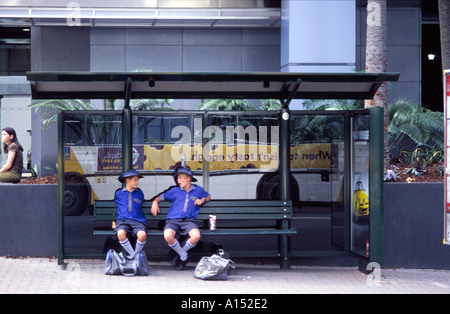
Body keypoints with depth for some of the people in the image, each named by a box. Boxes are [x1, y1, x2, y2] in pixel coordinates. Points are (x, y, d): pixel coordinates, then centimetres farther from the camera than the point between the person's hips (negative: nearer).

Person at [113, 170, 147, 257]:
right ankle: (132, 255, -18)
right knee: (121, 233, -35)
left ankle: (137, 255, -5)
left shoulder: (139, 192, 17)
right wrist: (113, 221, 19)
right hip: (123, 220, -1)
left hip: (138, 220, 1)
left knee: (142, 234, -33)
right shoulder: (119, 193, 14)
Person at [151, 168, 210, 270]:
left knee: (196, 236, -34)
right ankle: (184, 255, -5)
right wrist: (155, 201, 0)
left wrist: (202, 200, 11)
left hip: (188, 220, 0)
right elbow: (161, 196, 22)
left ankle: (181, 253, -1)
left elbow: (208, 197, 34)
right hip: (173, 220, 0)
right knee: (168, 236, -35)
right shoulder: (175, 191, 18)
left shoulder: (198, 190, 19)